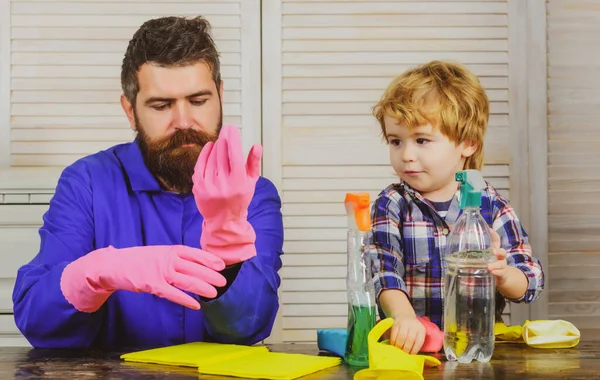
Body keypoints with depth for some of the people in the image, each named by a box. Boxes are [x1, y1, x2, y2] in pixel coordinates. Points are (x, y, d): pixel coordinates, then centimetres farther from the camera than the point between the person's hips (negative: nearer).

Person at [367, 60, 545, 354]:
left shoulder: (492, 206, 6)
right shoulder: (392, 205, 4)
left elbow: (530, 283, 6)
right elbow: (383, 271, -11)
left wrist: (503, 274, -16)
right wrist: (403, 316, -29)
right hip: (411, 343, -1)